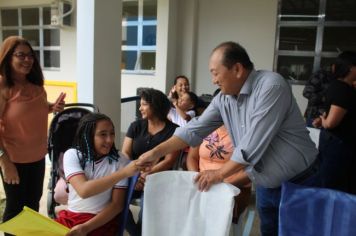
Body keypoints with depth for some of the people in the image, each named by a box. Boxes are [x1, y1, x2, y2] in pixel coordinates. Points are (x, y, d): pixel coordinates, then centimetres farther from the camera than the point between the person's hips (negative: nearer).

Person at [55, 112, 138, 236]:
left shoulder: (120, 161, -4)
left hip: (103, 222, -2)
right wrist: (124, 172, -28)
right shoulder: (72, 155, -3)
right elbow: (83, 190, -20)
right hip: (69, 218, 2)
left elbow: (117, 204, -6)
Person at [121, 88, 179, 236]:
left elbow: (169, 160, -8)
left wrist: (146, 175, -19)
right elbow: (125, 154, 3)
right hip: (133, 176, 4)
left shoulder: (173, 130, -2)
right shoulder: (136, 126, 10)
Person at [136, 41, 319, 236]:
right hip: (266, 186, 6)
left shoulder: (271, 86, -24)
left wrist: (220, 174, -17)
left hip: (298, 184, -6)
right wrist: (155, 152, -1)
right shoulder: (223, 99, -2)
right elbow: (195, 129, 2)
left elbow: (253, 145, -27)